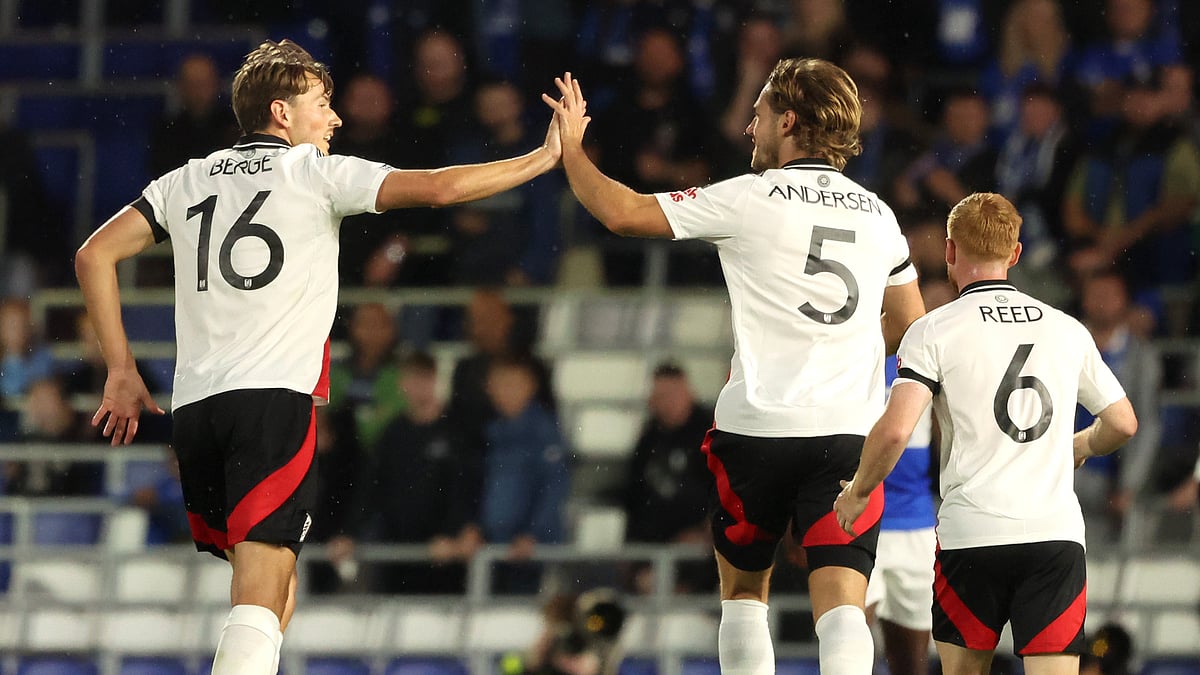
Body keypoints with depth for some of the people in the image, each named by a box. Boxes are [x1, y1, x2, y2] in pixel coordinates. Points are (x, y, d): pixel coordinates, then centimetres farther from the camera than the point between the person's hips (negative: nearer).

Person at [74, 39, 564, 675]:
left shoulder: (189, 180, 19)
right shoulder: (316, 172, 5)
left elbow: (94, 255, 16)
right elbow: (437, 188, -4)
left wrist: (122, 372, 18)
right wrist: (543, 158, 6)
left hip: (194, 404, 6)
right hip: (277, 396, -6)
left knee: (272, 590, 18)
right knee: (263, 596, -15)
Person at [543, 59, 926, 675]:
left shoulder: (750, 199, -3)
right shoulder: (877, 215, 12)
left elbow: (621, 213, -2)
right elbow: (909, 322, 23)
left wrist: (570, 146, 13)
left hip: (758, 427, -2)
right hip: (850, 431, 2)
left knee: (743, 585, 18)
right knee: (841, 603, -8)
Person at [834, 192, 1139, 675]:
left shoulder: (934, 331, -1)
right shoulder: (1068, 330, 11)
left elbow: (894, 430, -12)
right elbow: (1122, 423, 18)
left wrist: (858, 492, 6)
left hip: (971, 531, -2)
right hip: (1058, 532, 2)